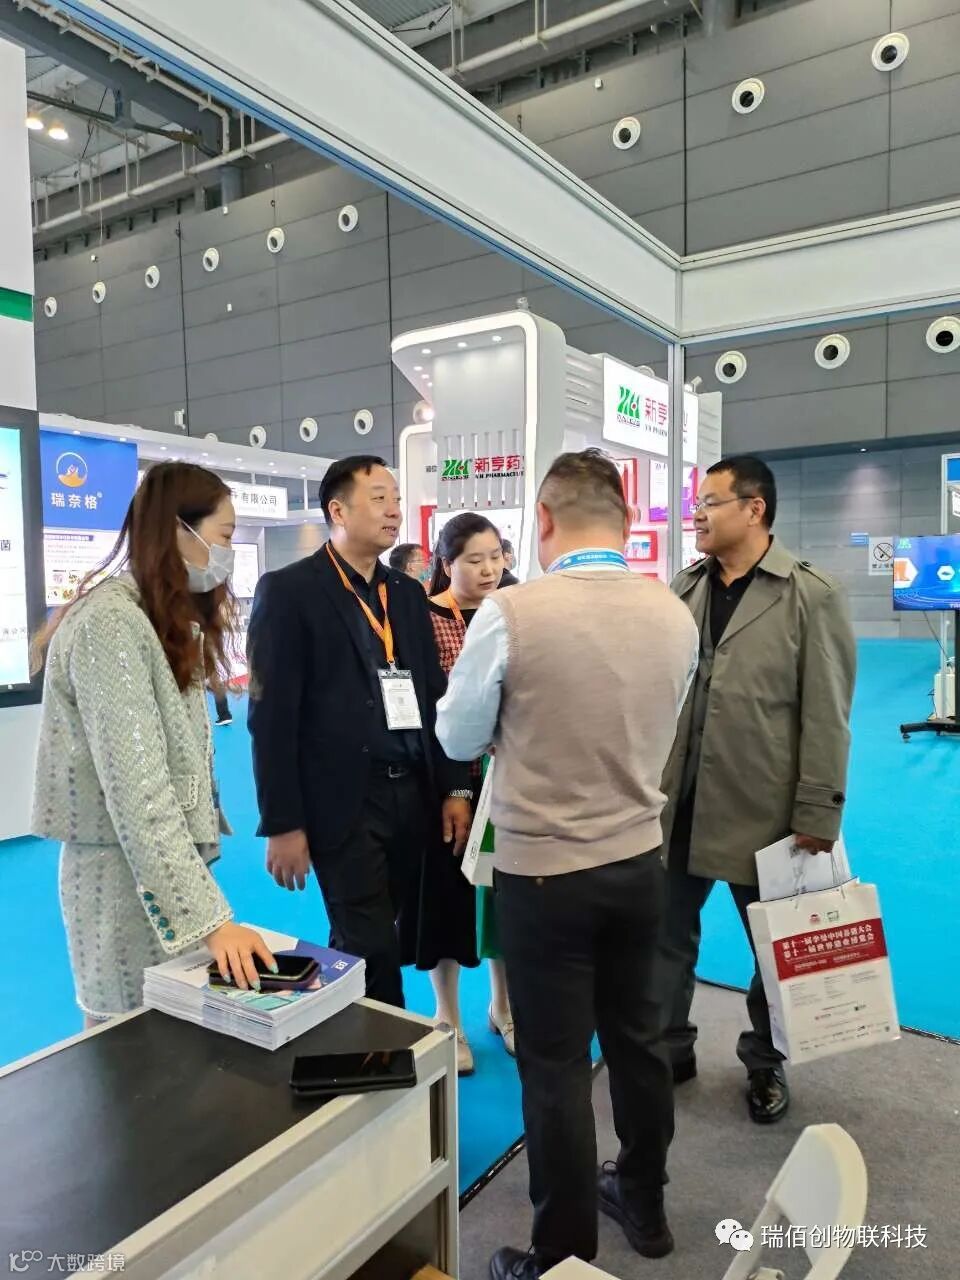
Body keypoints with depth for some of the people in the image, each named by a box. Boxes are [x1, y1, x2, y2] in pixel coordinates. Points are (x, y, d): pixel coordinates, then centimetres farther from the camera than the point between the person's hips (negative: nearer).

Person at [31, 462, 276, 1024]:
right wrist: (212, 918, -28)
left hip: (169, 862, 9)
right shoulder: (111, 623, -19)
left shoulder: (166, 619, 12)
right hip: (125, 871, -9)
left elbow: (174, 763, 10)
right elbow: (137, 793, -25)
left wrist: (205, 904, 6)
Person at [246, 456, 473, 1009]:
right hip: (345, 803, -6)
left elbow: (434, 694, 13)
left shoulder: (408, 593, 12)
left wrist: (455, 788, 8)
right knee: (372, 953, 1)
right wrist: (283, 824, -12)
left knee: (396, 944, 16)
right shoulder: (288, 591, -7)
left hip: (414, 794, 6)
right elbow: (272, 716, -10)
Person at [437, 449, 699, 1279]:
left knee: (557, 1063, 9)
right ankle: (644, 1204, 43)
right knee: (637, 1035, 22)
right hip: (640, 860, 5)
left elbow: (458, 738, -4)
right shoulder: (676, 615, -4)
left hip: (543, 869, -5)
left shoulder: (512, 612, -18)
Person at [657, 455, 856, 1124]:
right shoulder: (684, 589, 5)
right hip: (678, 802, 4)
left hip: (764, 810, -4)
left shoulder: (812, 595, -9)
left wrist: (819, 813, -11)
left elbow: (826, 715, -10)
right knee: (667, 935, 15)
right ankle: (668, 1049, 36)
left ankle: (765, 1062, 38)